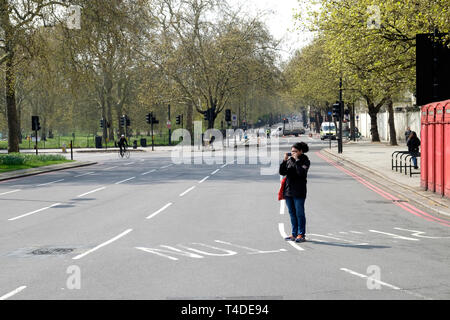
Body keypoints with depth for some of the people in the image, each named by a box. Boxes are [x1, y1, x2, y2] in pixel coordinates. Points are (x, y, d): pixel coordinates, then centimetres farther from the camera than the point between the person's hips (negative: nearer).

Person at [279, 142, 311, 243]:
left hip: (299, 192, -6)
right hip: (288, 190, 6)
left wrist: (297, 160, -18)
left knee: (299, 213, -2)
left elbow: (302, 173, -21)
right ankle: (294, 234, 18)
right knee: (292, 213, 11)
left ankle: (301, 235, 3)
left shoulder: (305, 161, -5)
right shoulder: (289, 160, 10)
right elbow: (282, 172, 2)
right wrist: (284, 161, -10)